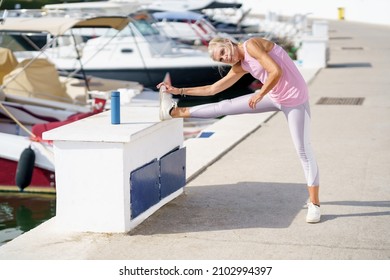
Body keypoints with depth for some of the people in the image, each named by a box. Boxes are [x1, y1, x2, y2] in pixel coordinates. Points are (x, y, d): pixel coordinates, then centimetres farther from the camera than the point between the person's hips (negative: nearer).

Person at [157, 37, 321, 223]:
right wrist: (179, 91, 13)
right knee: (226, 106, 9)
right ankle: (176, 112, 20)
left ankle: (314, 204, 4)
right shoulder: (241, 66, 6)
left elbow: (276, 72, -26)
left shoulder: (252, 45, -17)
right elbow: (213, 89, 13)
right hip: (274, 97, 8)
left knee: (303, 150, -4)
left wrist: (260, 94, -15)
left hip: (295, 100, -8)